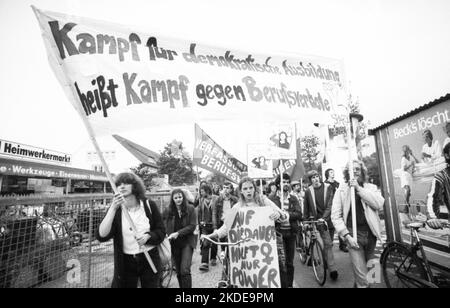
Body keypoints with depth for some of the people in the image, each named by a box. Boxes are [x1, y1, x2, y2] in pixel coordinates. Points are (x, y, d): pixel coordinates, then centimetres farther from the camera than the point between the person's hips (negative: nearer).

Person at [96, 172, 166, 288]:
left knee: (151, 285, 13)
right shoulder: (115, 209, -6)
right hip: (126, 262, 0)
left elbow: (161, 231, -2)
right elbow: (101, 236, -20)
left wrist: (148, 236, -22)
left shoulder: (149, 205, -8)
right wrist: (113, 209, -28)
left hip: (150, 259, 0)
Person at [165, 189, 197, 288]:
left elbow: (192, 226, -10)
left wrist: (178, 233, -18)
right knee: (179, 272, 13)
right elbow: (166, 227, 3)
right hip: (174, 244, 3)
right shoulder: (169, 211, 0)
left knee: (185, 270, -12)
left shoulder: (190, 209, -5)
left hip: (187, 242, -3)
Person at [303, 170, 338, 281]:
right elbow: (306, 207, 7)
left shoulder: (328, 188, -3)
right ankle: (332, 269, -3)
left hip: (329, 218, 2)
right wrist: (306, 219, 11)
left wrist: (324, 217, -20)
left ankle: (326, 263, 36)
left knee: (329, 243, 14)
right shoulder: (308, 191, -3)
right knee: (328, 243, -10)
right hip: (319, 219, -2)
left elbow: (330, 204, -10)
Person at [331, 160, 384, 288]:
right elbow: (336, 216, -4)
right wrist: (347, 235, -14)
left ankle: (357, 284, 47)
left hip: (371, 233, 3)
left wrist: (359, 188, -17)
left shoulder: (371, 187, 7)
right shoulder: (341, 190, 0)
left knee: (369, 270, 22)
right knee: (363, 279, -8)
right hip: (353, 234, -3)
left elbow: (379, 204, -14)